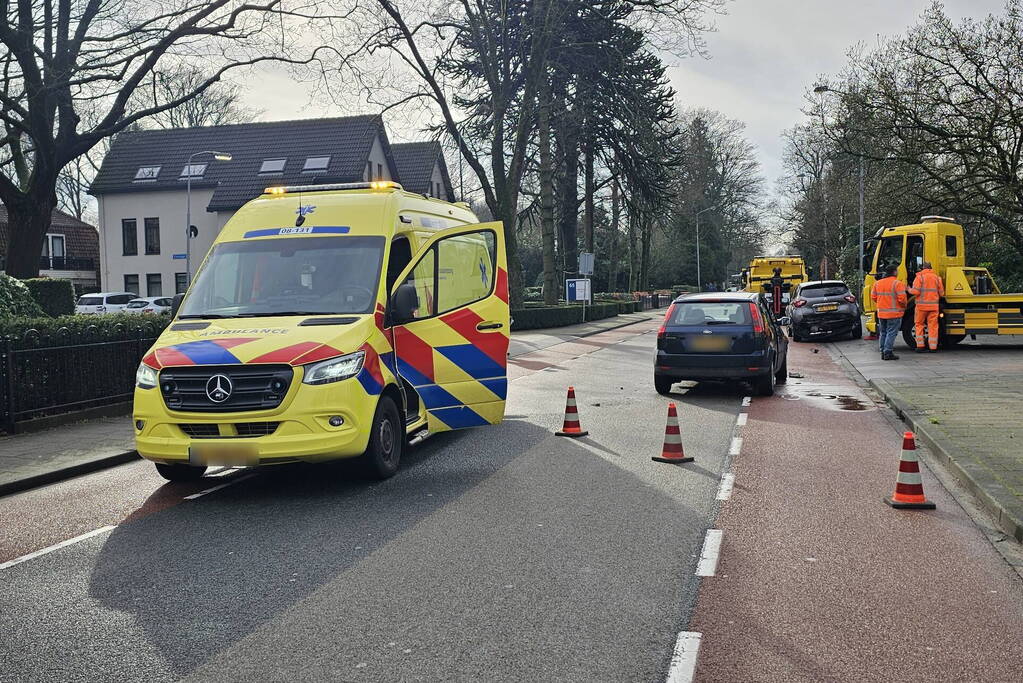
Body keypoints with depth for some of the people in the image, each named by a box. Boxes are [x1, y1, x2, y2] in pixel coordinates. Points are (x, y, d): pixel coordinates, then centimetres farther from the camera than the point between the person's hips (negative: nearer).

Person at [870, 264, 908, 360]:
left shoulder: (877, 283, 8)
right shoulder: (897, 283, -13)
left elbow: (873, 297, 10)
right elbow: (902, 298, -17)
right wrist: (904, 306, 1)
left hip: (881, 313, 6)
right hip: (894, 313, -6)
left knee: (883, 333, 14)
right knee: (891, 333, -3)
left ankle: (883, 352, 16)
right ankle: (888, 353, -6)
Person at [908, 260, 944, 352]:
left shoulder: (920, 276, -4)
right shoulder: (937, 277, 8)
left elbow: (916, 291, -14)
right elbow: (941, 293, 8)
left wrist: (909, 290, 6)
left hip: (922, 305, -3)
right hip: (934, 305, 3)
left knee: (919, 325, 9)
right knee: (933, 326, 6)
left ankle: (920, 346, 5)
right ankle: (933, 347, 5)